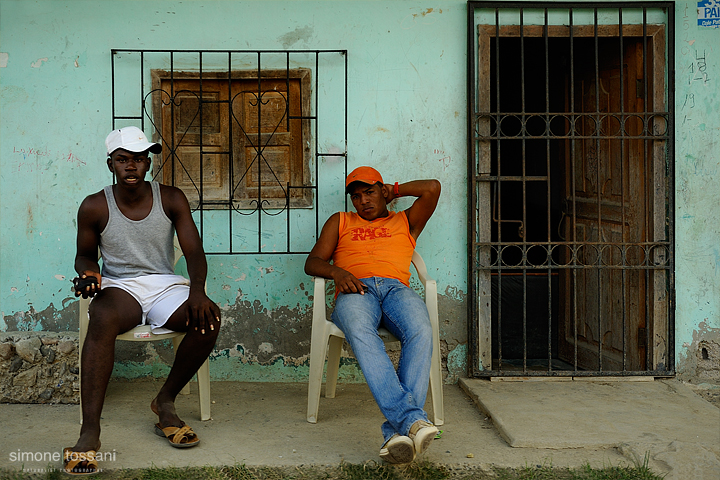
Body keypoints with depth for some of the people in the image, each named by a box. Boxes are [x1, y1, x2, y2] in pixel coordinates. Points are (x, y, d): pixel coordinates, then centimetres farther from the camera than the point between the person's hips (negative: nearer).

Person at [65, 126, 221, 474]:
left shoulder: (171, 199, 0)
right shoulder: (94, 207, -1)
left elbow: (194, 251, -4)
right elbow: (85, 254, 13)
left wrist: (197, 291, -25)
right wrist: (89, 271, -13)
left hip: (165, 285, 2)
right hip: (119, 287, -1)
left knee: (208, 318, -30)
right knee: (103, 319, -38)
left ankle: (165, 402, -7)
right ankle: (89, 432, -42)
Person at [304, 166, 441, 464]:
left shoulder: (405, 221, 33)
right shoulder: (340, 222, 33)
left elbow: (432, 188, 21)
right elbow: (312, 262, 20)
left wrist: (395, 191, 33)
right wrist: (336, 271, -2)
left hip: (396, 288, 1)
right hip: (355, 291, -1)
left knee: (421, 331, -37)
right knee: (360, 332, -40)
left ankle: (397, 430, -48)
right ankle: (412, 419, -53)